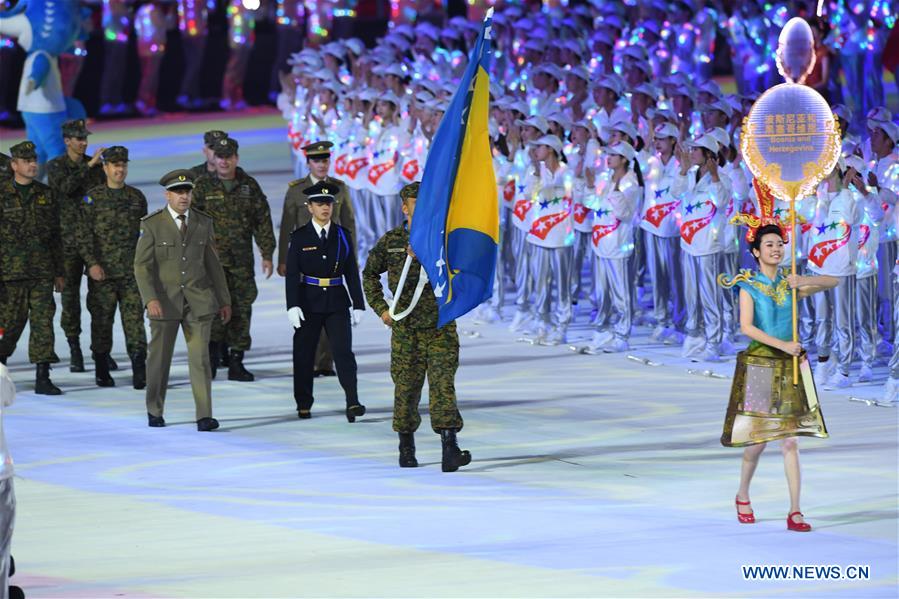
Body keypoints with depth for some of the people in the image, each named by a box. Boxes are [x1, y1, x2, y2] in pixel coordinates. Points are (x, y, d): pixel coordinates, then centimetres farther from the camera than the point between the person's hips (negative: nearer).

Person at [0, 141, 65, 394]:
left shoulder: (46, 195, 10)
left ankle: (43, 378, -3)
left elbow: (55, 236, 15)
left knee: (43, 323, -4)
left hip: (42, 272, 3)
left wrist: (59, 272, 13)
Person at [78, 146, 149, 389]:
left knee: (134, 318, -7)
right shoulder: (92, 198, 1)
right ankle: (102, 370, 16)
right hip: (102, 271, -2)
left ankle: (139, 370, -11)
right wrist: (92, 263, -13)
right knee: (101, 320, 5)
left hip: (132, 270, 2)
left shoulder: (137, 197, 11)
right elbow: (84, 235, -3)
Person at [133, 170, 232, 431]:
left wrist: (224, 300, 12)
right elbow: (142, 265, -6)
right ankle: (155, 412, 23)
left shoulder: (203, 223, 7)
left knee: (200, 356, -7)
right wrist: (150, 299, -19)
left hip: (198, 300, 1)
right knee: (159, 358, 7)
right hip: (165, 301, -1)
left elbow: (213, 264, 13)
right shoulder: (152, 225, -2)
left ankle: (204, 416, -10)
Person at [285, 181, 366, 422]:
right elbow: (292, 274, -5)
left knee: (343, 351, -11)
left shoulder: (342, 235, 6)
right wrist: (292, 306, -14)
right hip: (309, 303, -1)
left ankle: (352, 402, -18)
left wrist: (358, 304, 3)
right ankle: (304, 404, 18)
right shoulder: (300, 237, -1)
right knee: (304, 354, 6)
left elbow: (352, 272, 7)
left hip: (337, 302, 1)